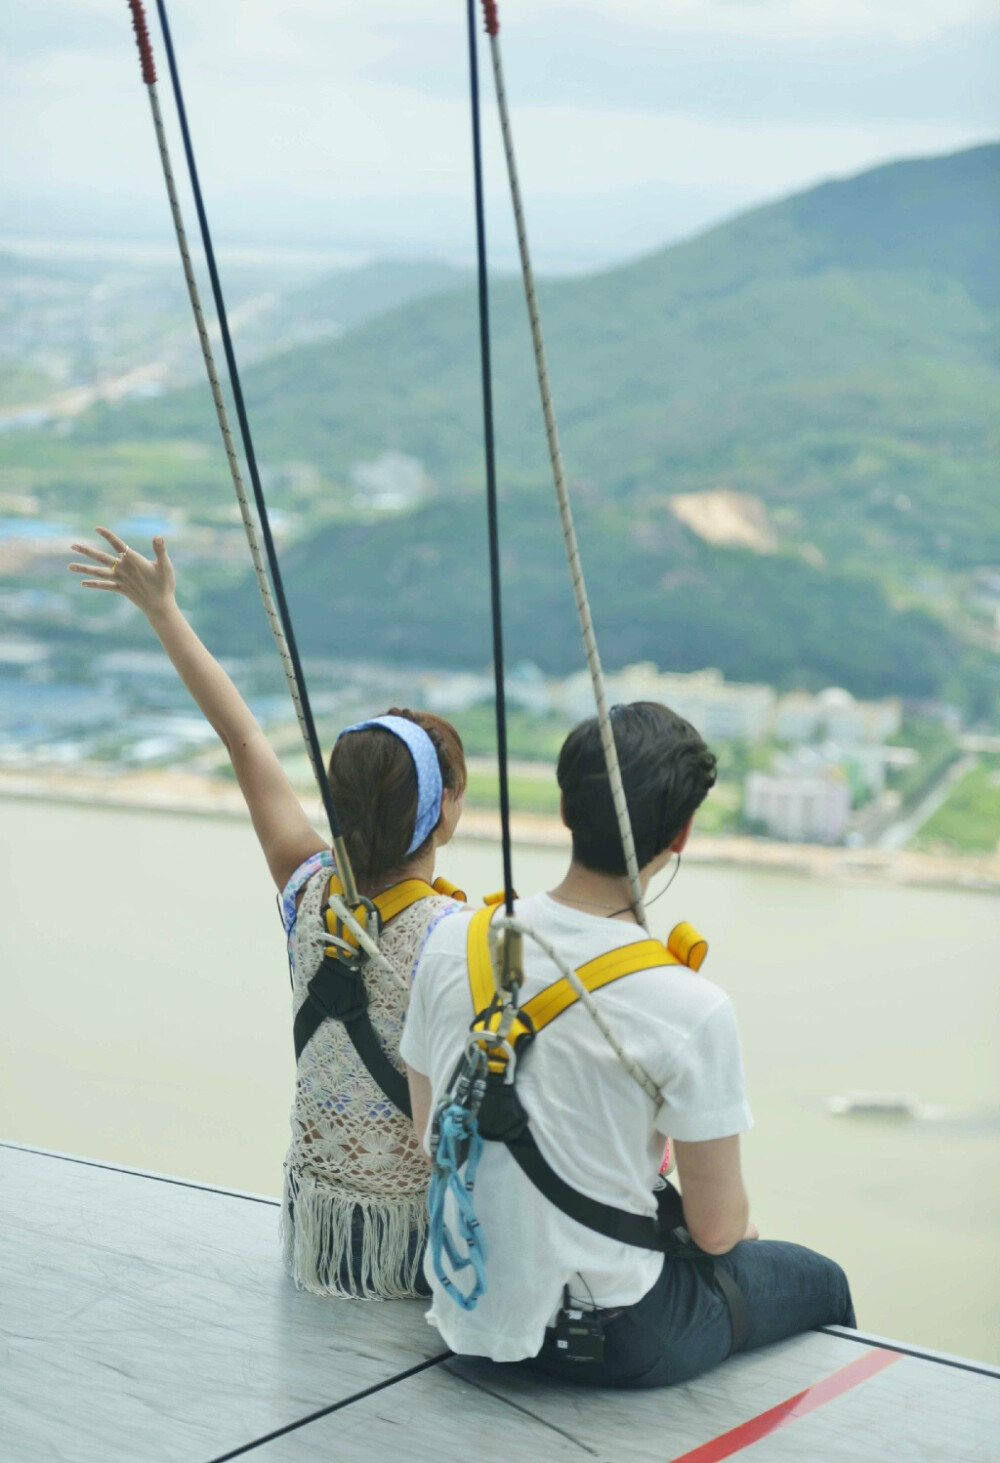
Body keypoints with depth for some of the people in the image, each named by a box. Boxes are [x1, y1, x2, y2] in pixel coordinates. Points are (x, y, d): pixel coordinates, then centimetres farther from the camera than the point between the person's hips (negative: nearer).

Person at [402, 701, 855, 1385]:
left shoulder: (453, 942, -9)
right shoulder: (693, 1011, -24)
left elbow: (428, 1129, 6)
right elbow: (717, 1228, -14)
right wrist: (741, 1229, 10)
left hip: (465, 1313, 6)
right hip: (607, 1343, -6)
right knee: (819, 1281, 23)